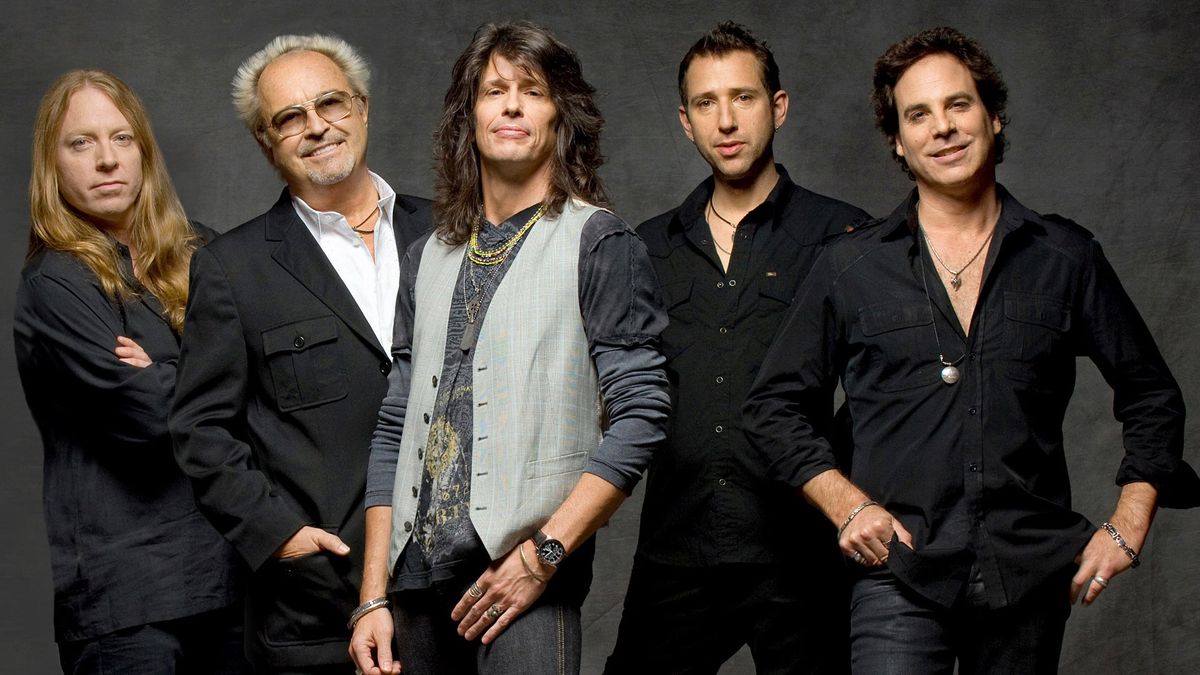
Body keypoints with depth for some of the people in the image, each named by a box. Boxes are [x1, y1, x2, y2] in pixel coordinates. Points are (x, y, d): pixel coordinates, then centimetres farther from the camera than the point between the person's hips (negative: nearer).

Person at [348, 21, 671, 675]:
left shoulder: (598, 243, 0)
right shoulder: (429, 257, 15)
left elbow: (640, 416, -7)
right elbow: (394, 432, 14)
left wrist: (543, 554, -14)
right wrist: (373, 598, 7)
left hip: (527, 577, -5)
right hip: (417, 575, 5)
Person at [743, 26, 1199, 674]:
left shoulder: (1066, 258, 8)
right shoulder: (850, 266, 7)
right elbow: (776, 405, 12)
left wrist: (1127, 526, 6)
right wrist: (847, 505, -1)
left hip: (1031, 575, 2)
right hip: (900, 575, -1)